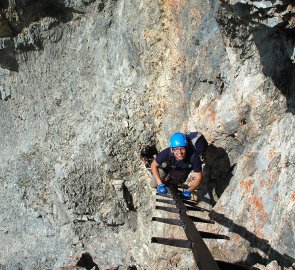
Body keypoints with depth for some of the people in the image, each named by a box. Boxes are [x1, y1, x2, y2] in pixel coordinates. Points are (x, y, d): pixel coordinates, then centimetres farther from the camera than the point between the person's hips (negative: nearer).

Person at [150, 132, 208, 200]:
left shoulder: (193, 156, -43)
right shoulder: (167, 153, -43)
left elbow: (198, 177, -32)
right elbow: (154, 165, -28)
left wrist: (189, 191, -47)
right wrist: (160, 184, -37)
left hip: (182, 171, 1)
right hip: (166, 168, -1)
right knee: (153, 185, -2)